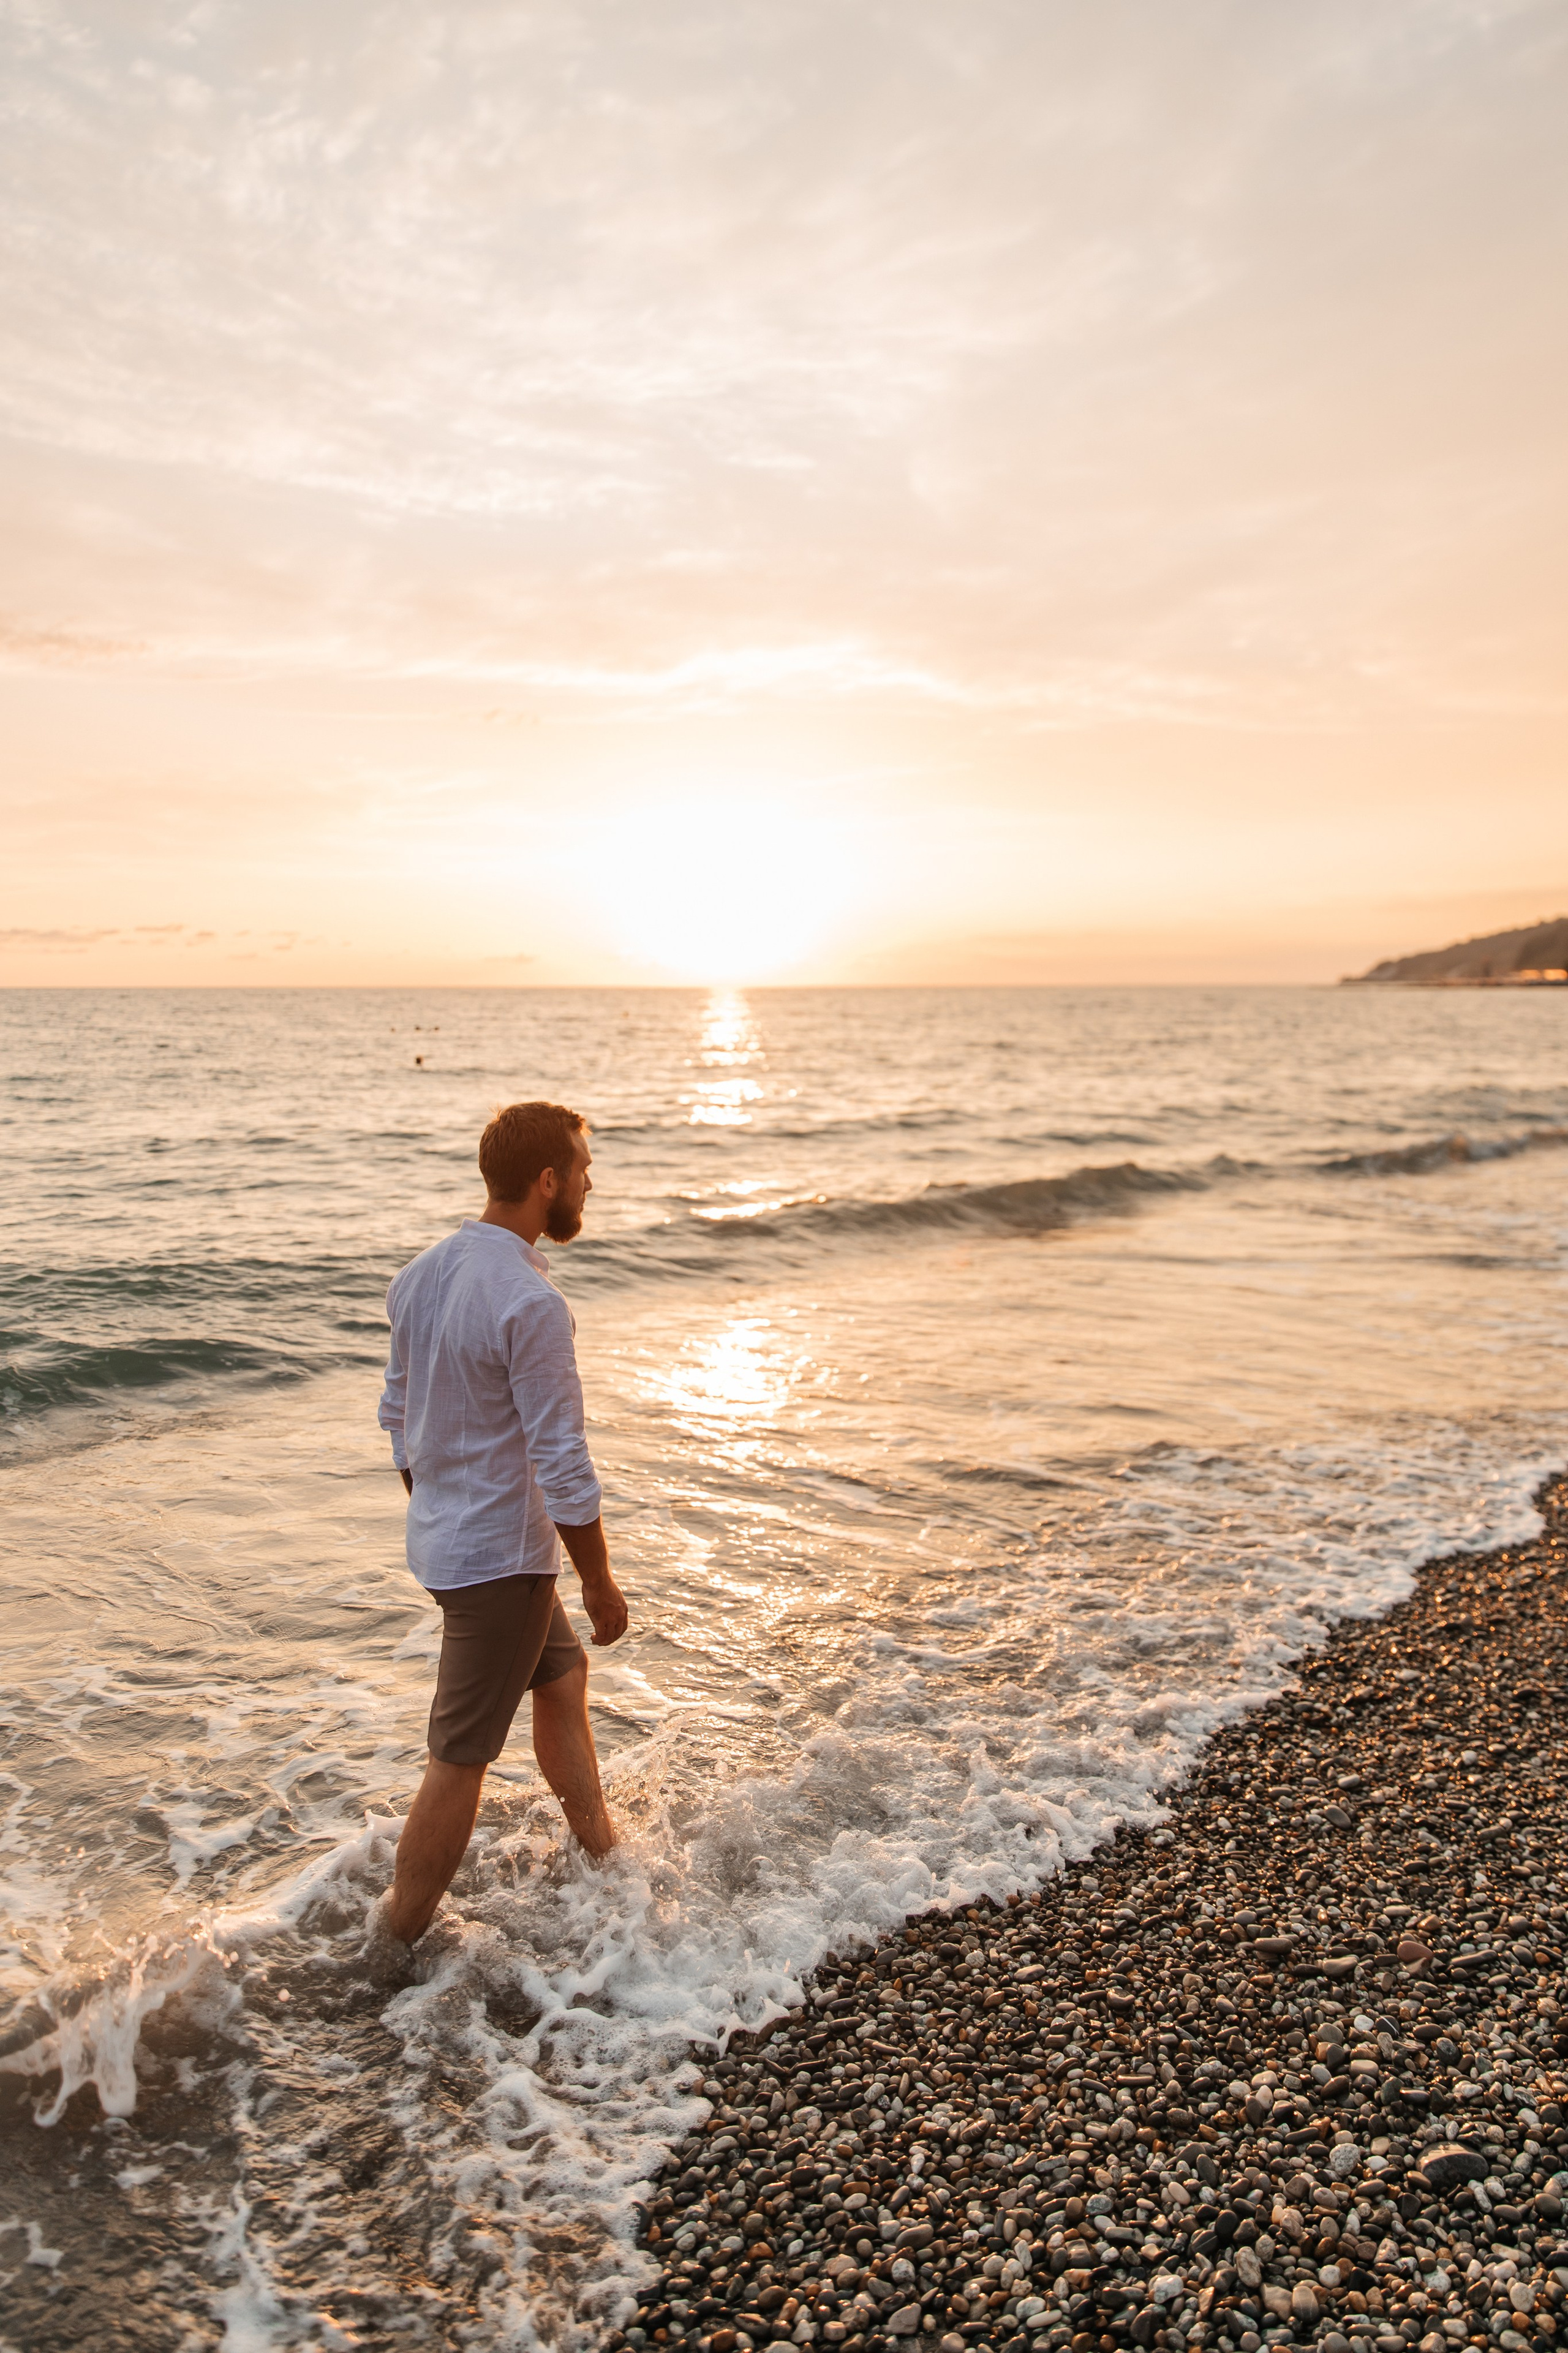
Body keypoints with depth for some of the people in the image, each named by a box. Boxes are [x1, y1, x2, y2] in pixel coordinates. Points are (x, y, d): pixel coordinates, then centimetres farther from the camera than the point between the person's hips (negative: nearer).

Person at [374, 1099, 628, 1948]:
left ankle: (602, 1861, 41)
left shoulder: (421, 1274, 2)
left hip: (441, 1536, 9)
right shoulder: (529, 1304, -26)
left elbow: (398, 1417, 12)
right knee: (460, 1762, 5)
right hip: (500, 1557, -9)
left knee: (563, 1678, 25)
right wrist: (601, 1584, -10)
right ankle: (394, 1953, 20)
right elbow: (562, 1469, -22)